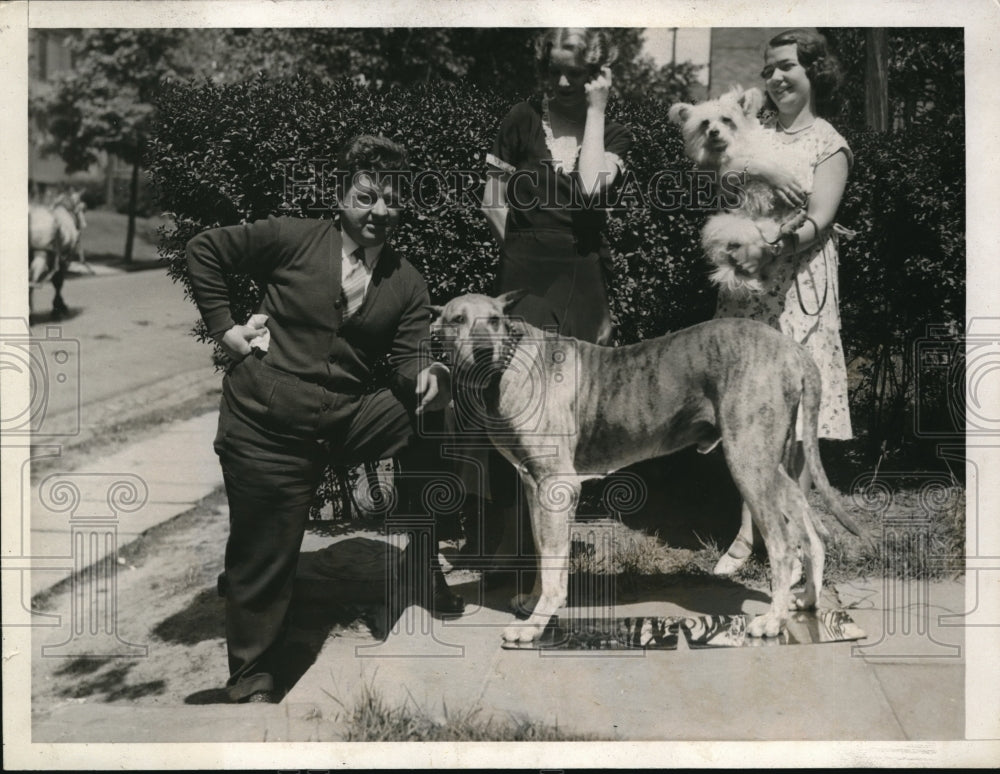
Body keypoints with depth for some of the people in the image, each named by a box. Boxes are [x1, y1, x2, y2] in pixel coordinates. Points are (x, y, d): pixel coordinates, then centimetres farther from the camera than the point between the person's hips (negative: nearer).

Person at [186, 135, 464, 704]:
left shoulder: (408, 284, 4)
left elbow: (407, 363, -2)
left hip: (348, 417, 3)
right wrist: (224, 325, -5)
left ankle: (433, 564, 8)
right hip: (265, 425, -3)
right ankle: (255, 681, 26)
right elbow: (205, 250, 2)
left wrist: (426, 379, -25)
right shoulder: (294, 239, -6)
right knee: (264, 560, 2)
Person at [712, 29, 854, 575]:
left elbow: (817, 223, -8)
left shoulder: (829, 145, 3)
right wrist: (760, 169, -18)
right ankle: (748, 530, 9)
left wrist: (773, 241, -23)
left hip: (800, 288, -3)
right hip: (747, 286, 3)